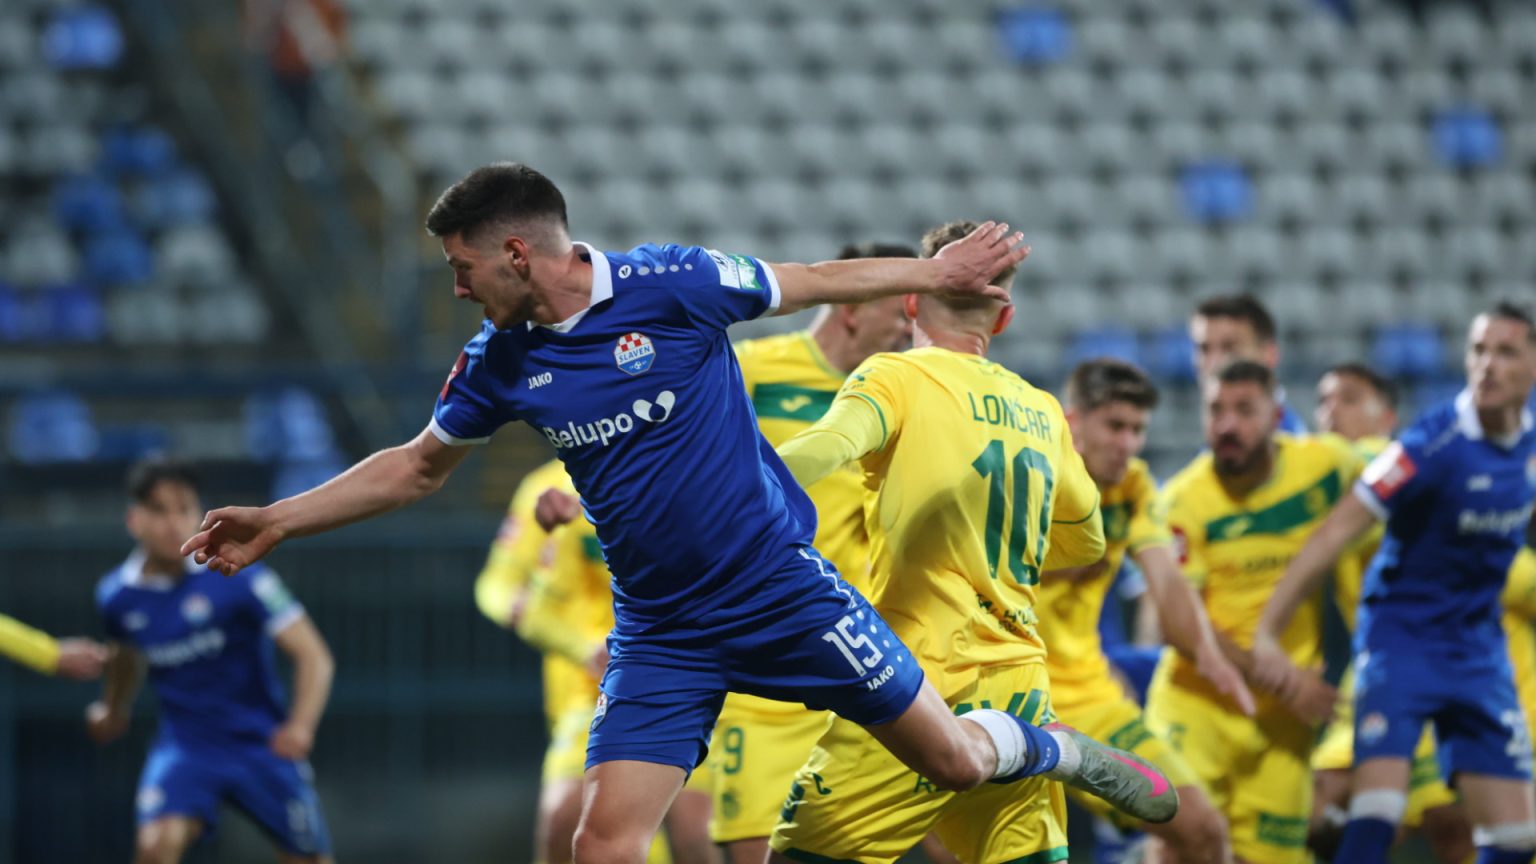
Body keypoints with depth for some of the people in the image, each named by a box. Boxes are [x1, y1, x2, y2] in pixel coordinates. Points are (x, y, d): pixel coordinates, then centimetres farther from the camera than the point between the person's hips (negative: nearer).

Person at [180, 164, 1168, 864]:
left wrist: (937, 274, 3)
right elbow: (418, 466, 16)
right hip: (661, 633, 3)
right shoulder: (501, 365, 0)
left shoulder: (670, 286, -14)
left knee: (954, 759, 4)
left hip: (783, 590, -3)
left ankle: (1031, 742, 40)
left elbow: (812, 281, 1)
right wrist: (277, 520, 13)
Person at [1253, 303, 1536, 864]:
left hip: (1479, 647, 6)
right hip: (1401, 641, -6)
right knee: (1378, 813, -22)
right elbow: (1335, 534, -22)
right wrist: (1267, 634, -27)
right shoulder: (1433, 445, -20)